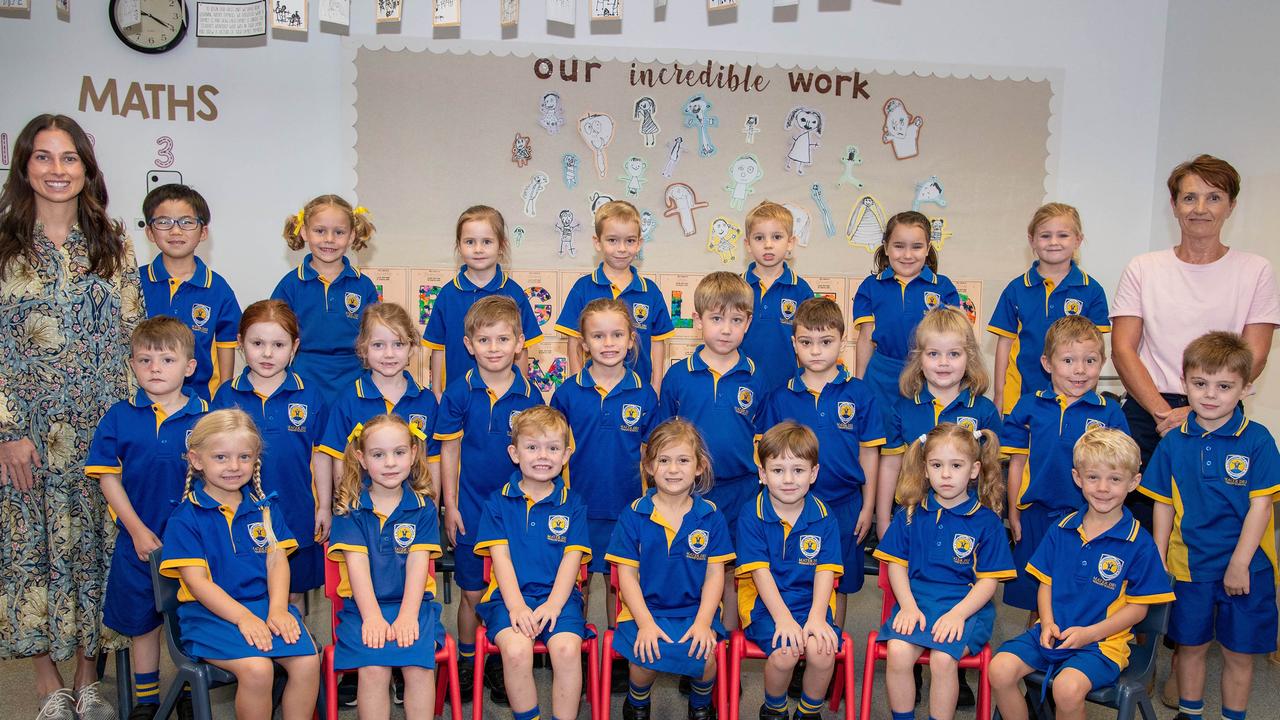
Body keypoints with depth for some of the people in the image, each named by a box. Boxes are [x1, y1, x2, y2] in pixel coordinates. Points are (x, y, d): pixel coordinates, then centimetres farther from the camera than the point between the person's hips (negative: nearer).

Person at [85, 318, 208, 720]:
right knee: (141, 620, 15)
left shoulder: (205, 418, -6)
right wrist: (138, 530, -8)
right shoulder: (119, 417, -3)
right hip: (138, 542, 1)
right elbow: (107, 476, -3)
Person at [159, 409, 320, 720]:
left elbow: (277, 561, 6)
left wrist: (277, 608, -13)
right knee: (256, 667, -29)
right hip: (210, 612, -4)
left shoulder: (264, 508, 13)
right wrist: (243, 617, -20)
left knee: (307, 660, -21)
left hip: (266, 604, 4)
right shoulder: (185, 517, -1)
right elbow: (197, 581, -8)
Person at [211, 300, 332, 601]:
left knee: (293, 596, 14)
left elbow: (320, 454, 2)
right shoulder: (227, 395, -3)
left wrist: (325, 507, 3)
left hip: (297, 514, 0)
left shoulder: (309, 396, -4)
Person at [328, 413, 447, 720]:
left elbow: (418, 562, -3)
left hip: (413, 603, 0)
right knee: (373, 668, -24)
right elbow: (357, 562, -6)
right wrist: (372, 616, -16)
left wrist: (408, 615, -15)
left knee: (418, 666, -23)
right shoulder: (349, 507, 3)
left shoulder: (423, 506, 5)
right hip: (363, 605, 0)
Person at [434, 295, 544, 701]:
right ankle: (466, 662, 28)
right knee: (472, 592, 9)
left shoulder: (530, 396, -4)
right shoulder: (459, 393, -6)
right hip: (472, 509, -1)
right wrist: (450, 505, -2)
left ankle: (502, 664, 27)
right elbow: (449, 450, 0)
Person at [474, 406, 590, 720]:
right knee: (516, 649, -28)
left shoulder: (572, 504, 10)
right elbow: (500, 555, 0)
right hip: (510, 595, 0)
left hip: (558, 596, 1)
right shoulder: (499, 502, 9)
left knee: (567, 647, -28)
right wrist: (516, 605, -14)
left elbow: (571, 558, 2)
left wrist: (553, 604, -13)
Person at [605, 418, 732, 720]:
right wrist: (645, 622, -13)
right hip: (644, 609, -1)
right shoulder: (634, 515, 0)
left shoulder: (711, 517, 2)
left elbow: (715, 575, 2)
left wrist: (703, 622, -11)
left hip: (695, 612, 1)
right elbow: (627, 574, -1)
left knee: (704, 657, -25)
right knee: (645, 659, -26)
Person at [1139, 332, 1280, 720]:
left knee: (1239, 652, 11)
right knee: (1190, 645, 15)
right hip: (1190, 566, 2)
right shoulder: (1173, 442, -2)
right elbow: (1164, 506, 4)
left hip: (1246, 567, -2)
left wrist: (1239, 564, -14)